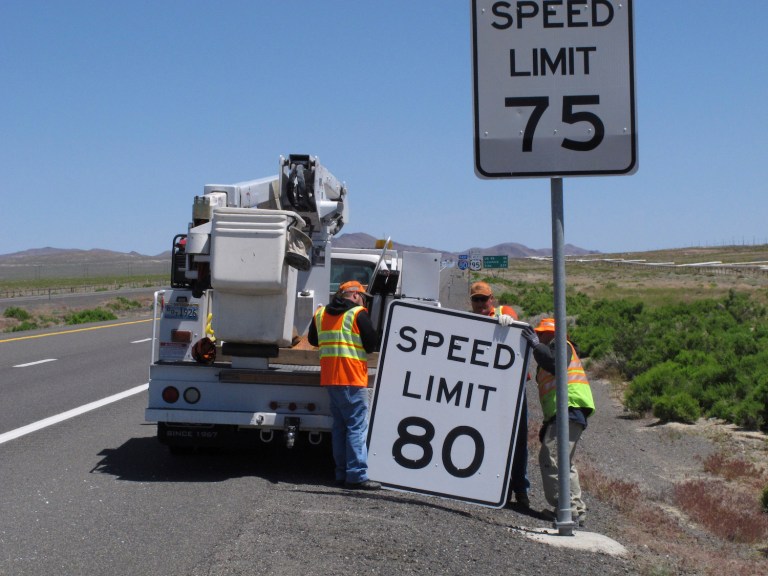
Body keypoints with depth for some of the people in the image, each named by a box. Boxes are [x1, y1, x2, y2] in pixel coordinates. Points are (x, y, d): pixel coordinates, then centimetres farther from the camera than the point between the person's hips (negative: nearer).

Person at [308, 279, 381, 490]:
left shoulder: (320, 314, 12)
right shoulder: (358, 314, -7)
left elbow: (312, 340, 23)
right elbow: (372, 345, -7)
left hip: (330, 378, 7)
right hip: (352, 380, -7)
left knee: (339, 426, 12)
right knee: (357, 427, -6)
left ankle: (342, 473, 14)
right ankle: (357, 476, -10)